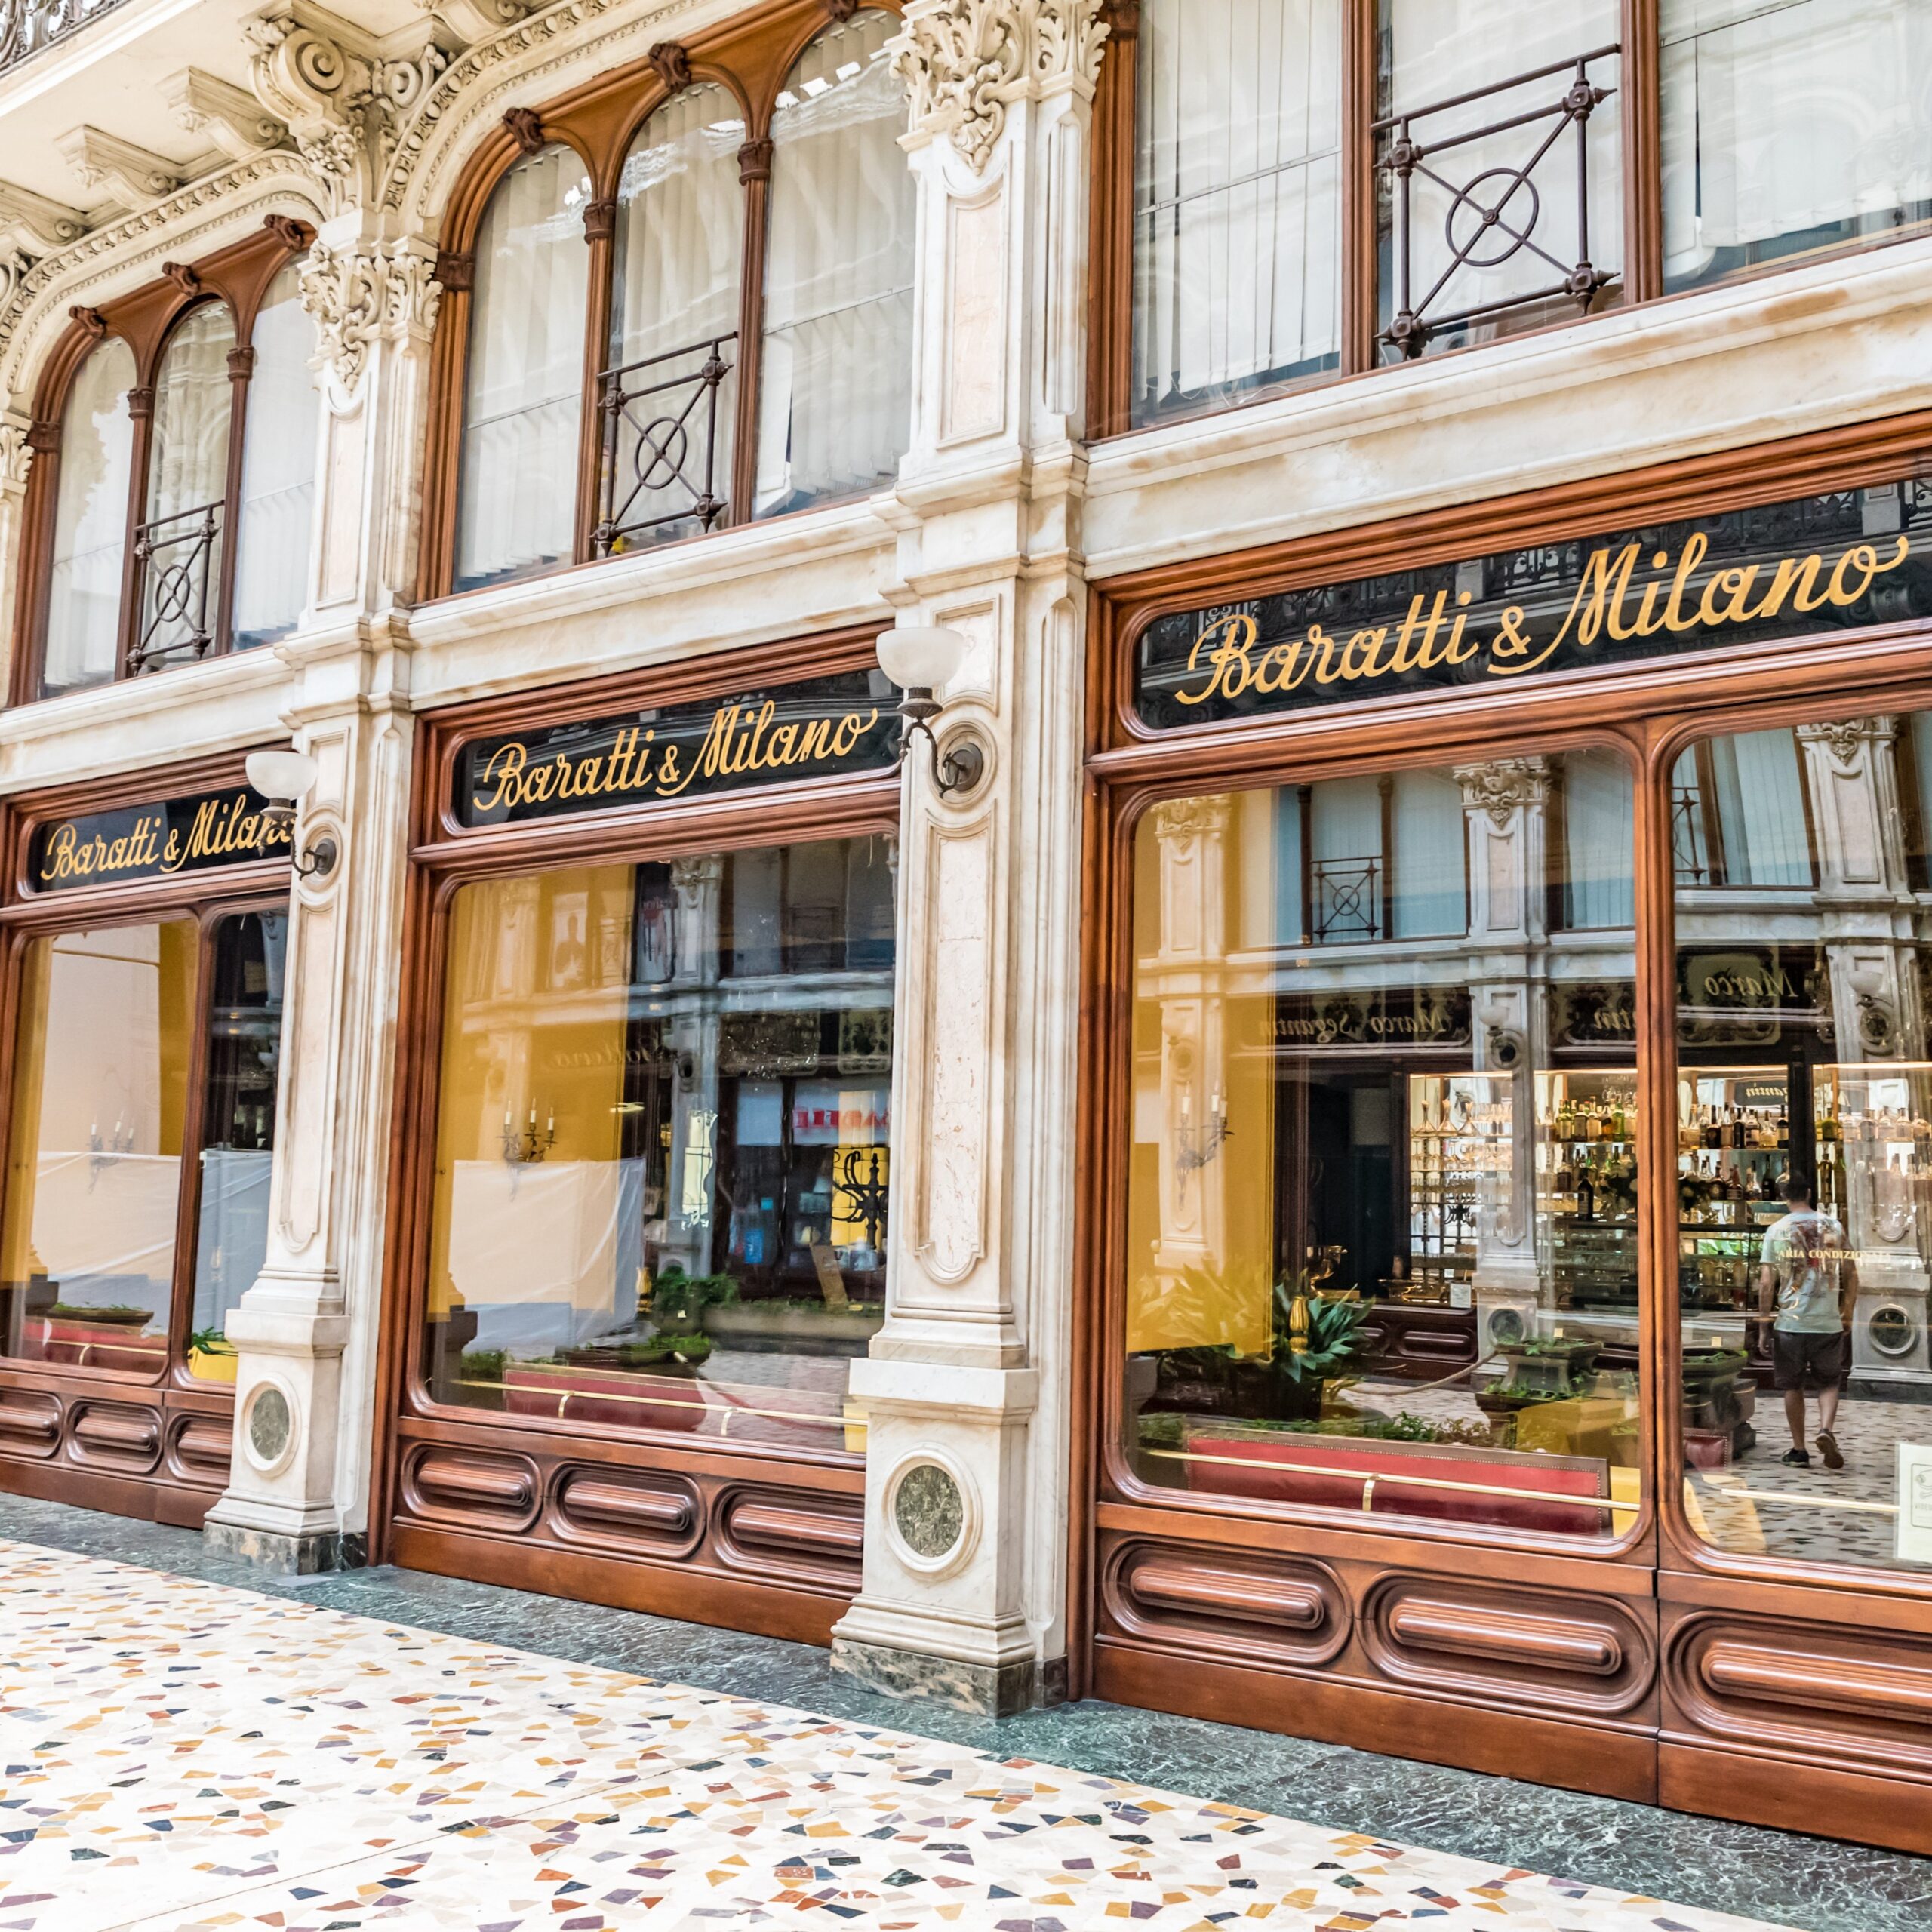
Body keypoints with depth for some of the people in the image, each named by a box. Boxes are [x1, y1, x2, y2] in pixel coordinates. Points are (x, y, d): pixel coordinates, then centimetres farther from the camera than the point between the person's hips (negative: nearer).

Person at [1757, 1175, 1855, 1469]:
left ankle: (1799, 1450, 14)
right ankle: (1826, 1429, -11)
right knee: (1829, 1383, 14)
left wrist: (1764, 1318, 2)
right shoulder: (1834, 1227, 3)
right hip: (1829, 1322, 1)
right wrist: (1844, 1310, 19)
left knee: (1793, 1387, 11)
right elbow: (1851, 1277, 5)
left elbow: (1767, 1283, -7)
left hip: (1790, 1321, -1)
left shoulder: (1776, 1230, -3)